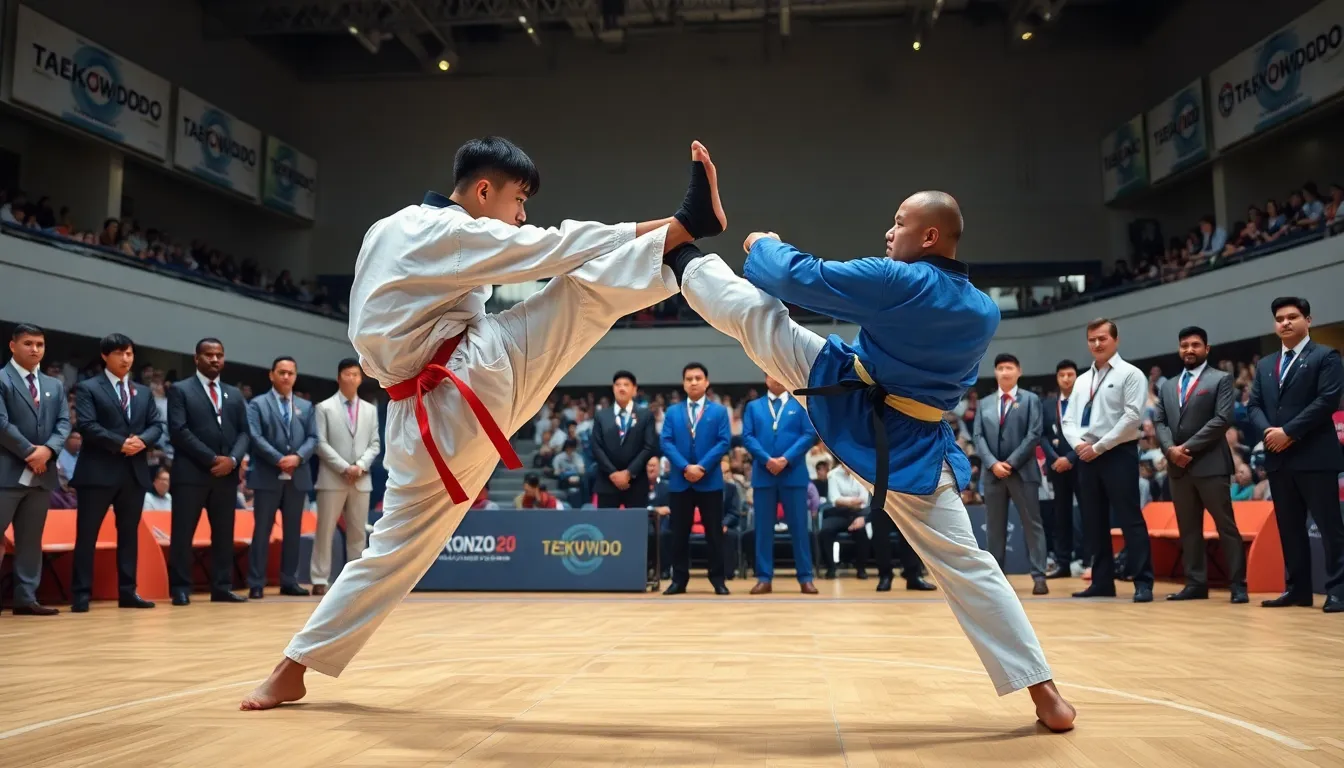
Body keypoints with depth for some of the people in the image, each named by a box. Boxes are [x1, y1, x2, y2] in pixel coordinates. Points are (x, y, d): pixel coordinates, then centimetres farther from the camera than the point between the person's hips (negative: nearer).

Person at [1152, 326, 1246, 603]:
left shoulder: (1221, 379, 1)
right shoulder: (1168, 386, 18)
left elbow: (1222, 419, -10)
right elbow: (1159, 421, 11)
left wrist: (1188, 447, -14)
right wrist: (1170, 449, -8)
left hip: (1210, 464, -5)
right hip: (1178, 466, 6)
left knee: (1226, 526, -3)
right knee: (1188, 528, 7)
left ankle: (1238, 585, 1)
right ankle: (1196, 583, 12)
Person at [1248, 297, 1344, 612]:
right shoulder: (1265, 365, 19)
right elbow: (1254, 405, 13)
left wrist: (1289, 432, -15)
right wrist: (1268, 431, -7)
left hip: (1315, 455, -6)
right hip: (1278, 457, 6)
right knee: (1288, 527, 9)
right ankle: (1298, 589, 15)